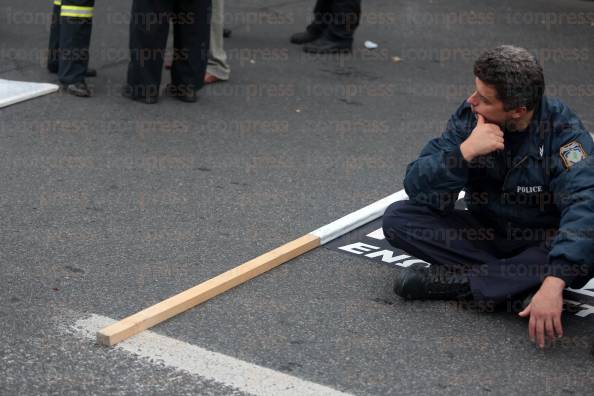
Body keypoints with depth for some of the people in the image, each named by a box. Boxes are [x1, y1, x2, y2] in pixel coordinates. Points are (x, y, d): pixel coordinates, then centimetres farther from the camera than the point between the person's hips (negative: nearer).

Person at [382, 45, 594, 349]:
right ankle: (517, 283, -22)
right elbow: (416, 187, -15)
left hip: (541, 243, -3)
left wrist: (553, 283, -52)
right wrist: (466, 151, -33)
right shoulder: (469, 117, -12)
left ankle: (456, 281, -24)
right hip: (484, 233, 4)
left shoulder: (561, 129, -23)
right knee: (397, 218, -15)